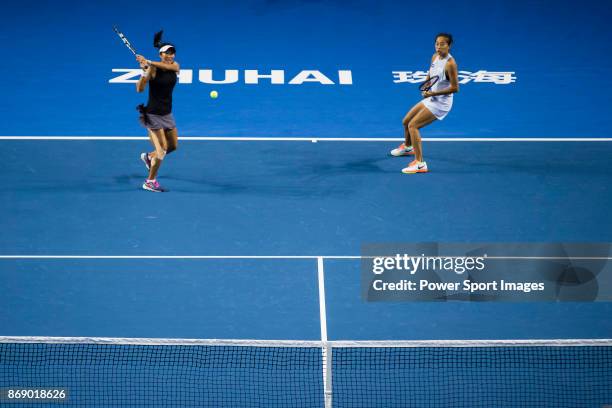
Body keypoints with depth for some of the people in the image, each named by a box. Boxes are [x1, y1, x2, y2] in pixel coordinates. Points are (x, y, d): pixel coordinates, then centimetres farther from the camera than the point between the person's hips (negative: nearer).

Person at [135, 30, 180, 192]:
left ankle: (149, 157, 41)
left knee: (173, 146, 15)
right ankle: (150, 182, 6)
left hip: (167, 114, 6)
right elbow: (140, 89, -24)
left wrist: (149, 62, -38)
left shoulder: (175, 66, -1)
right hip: (153, 114, -6)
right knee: (161, 150, -9)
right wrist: (144, 71, -38)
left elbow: (167, 66, -26)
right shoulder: (152, 69, -16)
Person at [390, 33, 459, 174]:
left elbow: (455, 88, -24)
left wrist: (433, 93, -25)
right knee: (406, 121, 21)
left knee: (413, 126, -18)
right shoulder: (435, 57, 0)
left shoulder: (450, 64, -24)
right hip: (430, 99, 9)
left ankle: (420, 163, -18)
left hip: (441, 103, -9)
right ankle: (408, 147, 52)